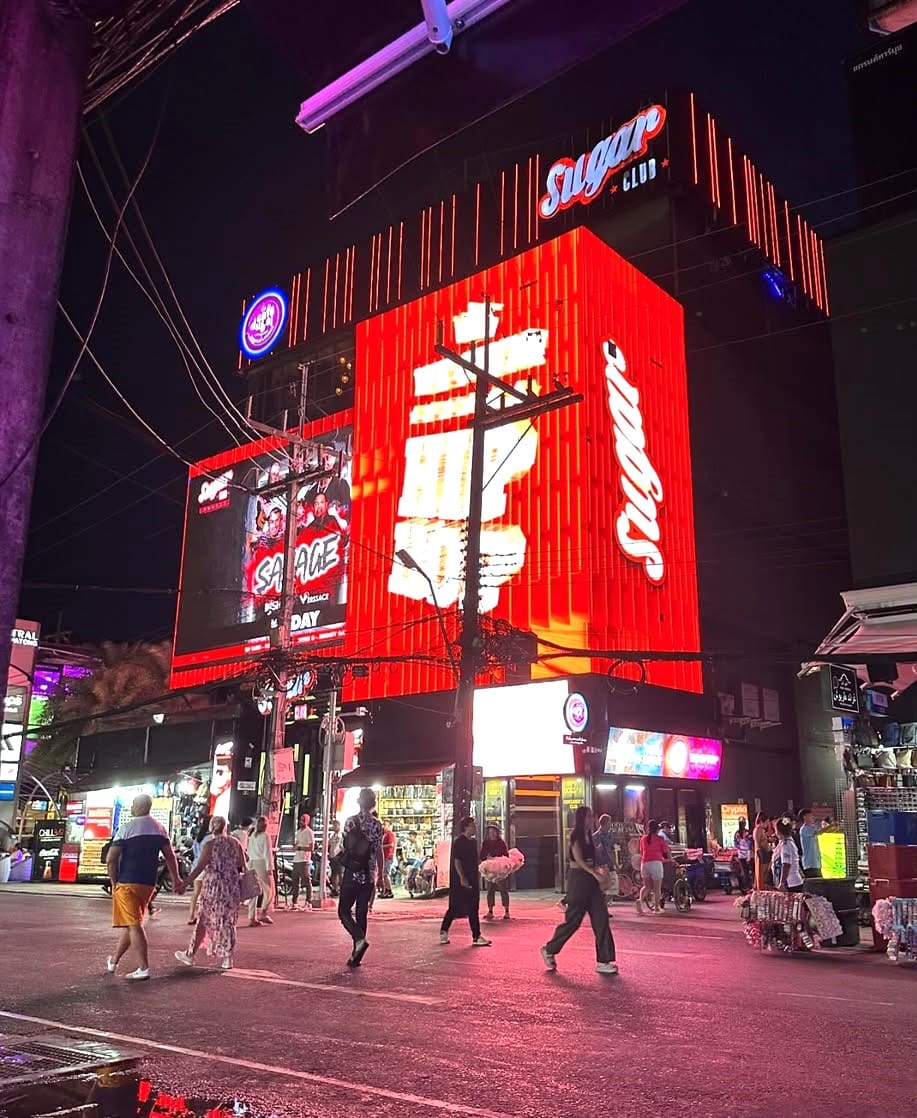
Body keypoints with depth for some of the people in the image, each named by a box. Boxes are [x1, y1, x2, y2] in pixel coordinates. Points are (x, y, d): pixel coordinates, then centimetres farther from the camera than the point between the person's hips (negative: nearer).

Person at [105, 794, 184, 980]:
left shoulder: (128, 827, -10)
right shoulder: (159, 828, 6)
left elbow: (111, 859, -14)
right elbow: (170, 856, 7)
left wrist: (114, 882, -2)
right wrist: (176, 879, 15)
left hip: (127, 883, -6)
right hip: (148, 884, 6)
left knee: (134, 925, -4)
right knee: (131, 923, 18)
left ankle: (144, 969, -8)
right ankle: (114, 960, 34)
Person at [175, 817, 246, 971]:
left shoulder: (211, 845, -8)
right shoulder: (236, 843, 3)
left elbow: (199, 867, -13)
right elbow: (243, 867, 4)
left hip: (213, 887, -3)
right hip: (232, 889, 3)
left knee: (204, 921, 8)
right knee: (228, 922, 9)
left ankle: (190, 955, 18)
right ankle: (227, 959, 9)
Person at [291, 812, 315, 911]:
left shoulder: (309, 832, -7)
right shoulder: (298, 832, 19)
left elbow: (311, 848, -14)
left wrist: (300, 848, -17)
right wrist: (294, 844, 5)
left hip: (304, 861, -9)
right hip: (296, 859, 9)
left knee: (307, 882, -5)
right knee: (295, 882, 10)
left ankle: (308, 903, -3)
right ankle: (295, 902, 17)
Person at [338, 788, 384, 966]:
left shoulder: (351, 821, -6)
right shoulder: (377, 825, 1)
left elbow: (344, 847, -6)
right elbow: (378, 851, 4)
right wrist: (380, 874, 12)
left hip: (352, 874, -3)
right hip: (369, 876, 3)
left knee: (344, 911, 6)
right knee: (361, 913, 11)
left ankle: (359, 939, -18)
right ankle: (356, 955, 11)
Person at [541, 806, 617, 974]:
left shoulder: (588, 837, 15)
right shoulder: (576, 836, -10)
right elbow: (579, 859, -19)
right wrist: (596, 874, -26)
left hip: (590, 880, 8)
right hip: (578, 879, -8)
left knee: (601, 919, 0)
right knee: (573, 919, -1)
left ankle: (603, 961, 2)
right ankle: (549, 950, 17)